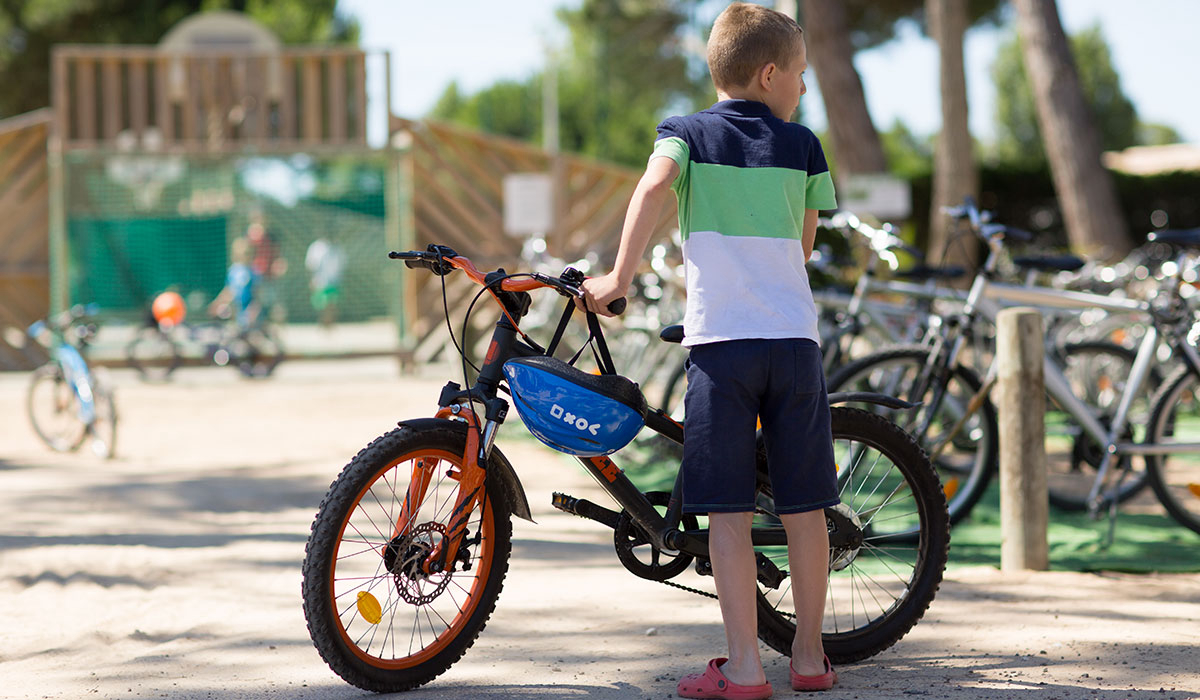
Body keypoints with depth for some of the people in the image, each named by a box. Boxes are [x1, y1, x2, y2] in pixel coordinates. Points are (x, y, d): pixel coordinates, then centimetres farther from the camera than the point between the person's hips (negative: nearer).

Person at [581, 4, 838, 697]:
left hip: (720, 342, -2)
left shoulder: (688, 132, 6)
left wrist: (620, 277, -12)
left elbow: (655, 184, -15)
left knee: (728, 512, -1)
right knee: (804, 507, 10)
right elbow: (805, 243, 17)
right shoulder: (802, 144, 11)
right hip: (796, 340, 2)